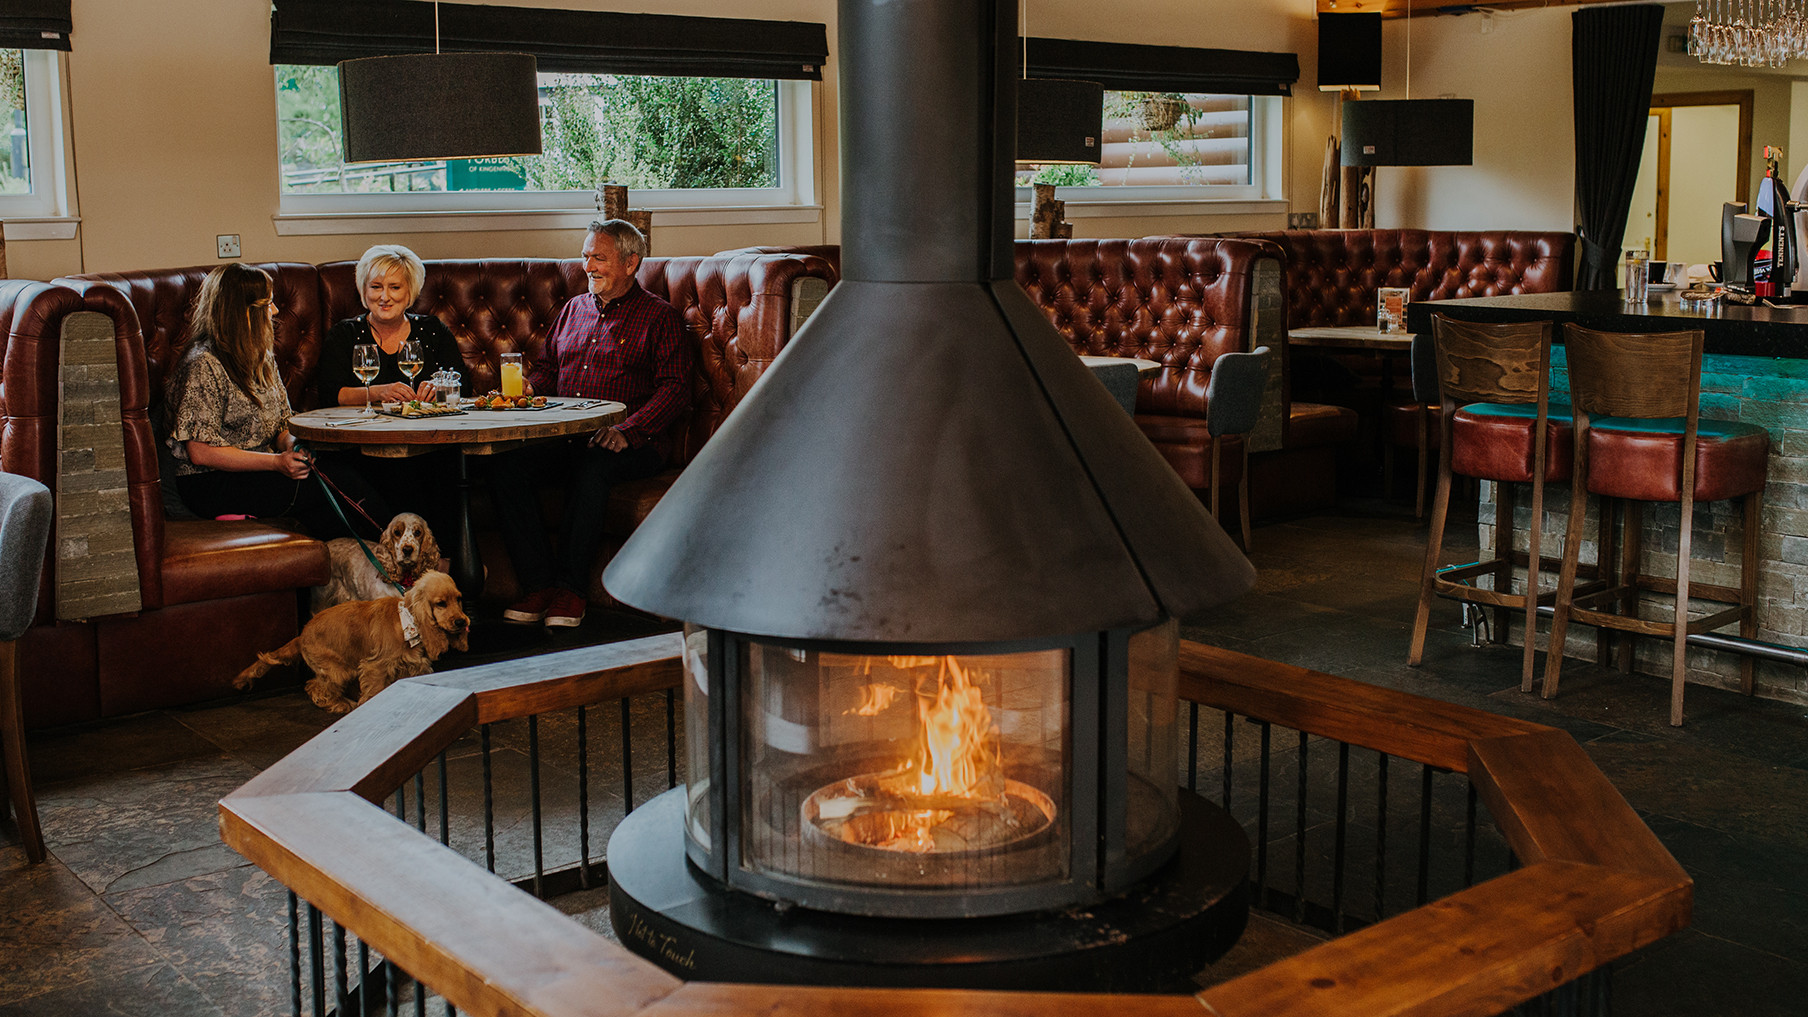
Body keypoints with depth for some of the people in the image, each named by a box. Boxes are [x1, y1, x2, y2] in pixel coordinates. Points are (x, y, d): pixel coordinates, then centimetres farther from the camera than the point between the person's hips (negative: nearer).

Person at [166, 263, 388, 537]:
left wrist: (292, 446, -8)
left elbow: (282, 425, 17)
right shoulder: (203, 365, -13)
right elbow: (200, 453, -16)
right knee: (337, 480, -24)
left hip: (258, 471, 7)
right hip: (211, 487, -7)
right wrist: (276, 462, -21)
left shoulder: (262, 357, 14)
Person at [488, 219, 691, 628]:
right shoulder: (575, 308, 26)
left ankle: (571, 589, -25)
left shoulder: (658, 316, 7)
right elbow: (546, 367, 31)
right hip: (562, 437, 5)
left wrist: (627, 431, -19)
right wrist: (526, 388, 5)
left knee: (591, 466, -38)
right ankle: (540, 584, -20)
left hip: (635, 443, -5)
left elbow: (675, 390, -4)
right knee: (506, 465, -22)